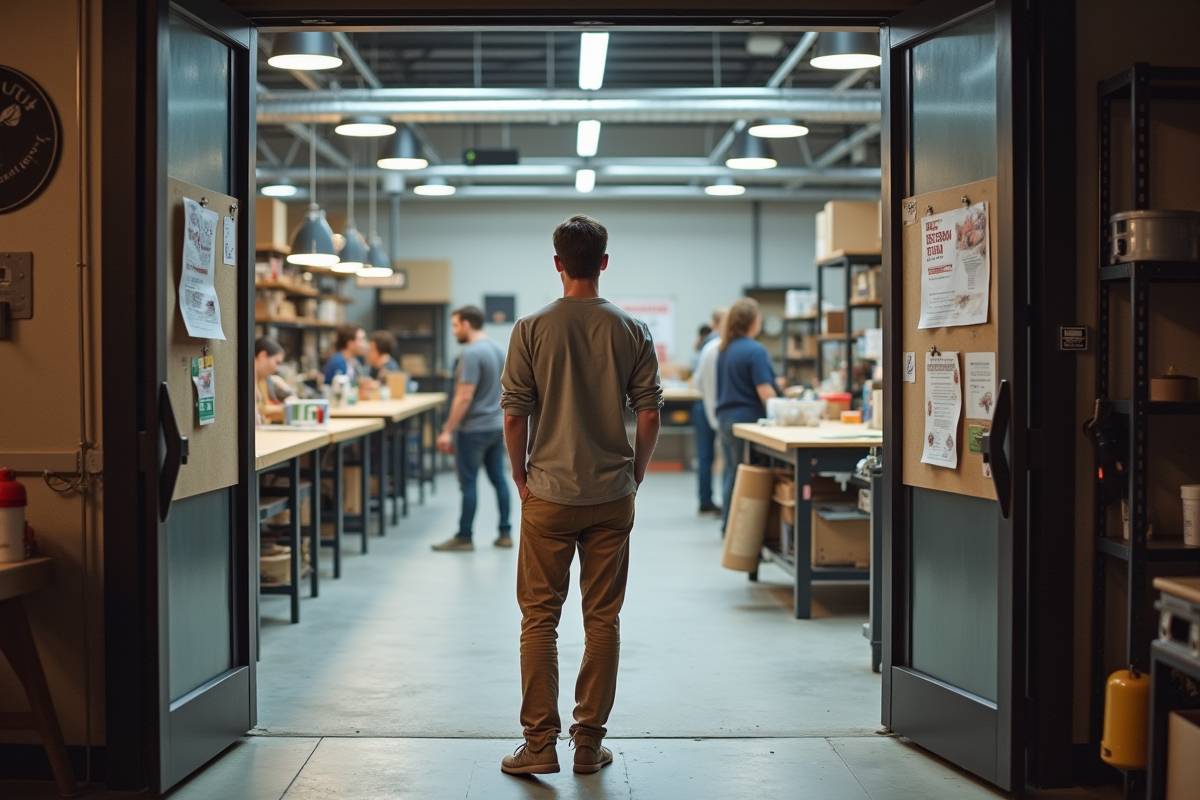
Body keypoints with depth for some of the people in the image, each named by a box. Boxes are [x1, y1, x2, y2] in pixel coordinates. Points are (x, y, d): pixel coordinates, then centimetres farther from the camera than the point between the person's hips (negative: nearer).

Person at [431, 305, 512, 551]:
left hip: (474, 429, -9)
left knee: (469, 482, -2)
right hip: (496, 426, 9)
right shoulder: (498, 349, 10)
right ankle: (505, 533, 14)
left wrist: (448, 431, -19)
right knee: (499, 478, 11)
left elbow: (464, 397, -22)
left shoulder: (471, 353, -18)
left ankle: (464, 537, 4)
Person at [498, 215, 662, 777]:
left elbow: (514, 415, -5)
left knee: (539, 618, 5)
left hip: (549, 494, -1)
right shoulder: (631, 331, -1)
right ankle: (590, 742, 13)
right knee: (603, 620, 8)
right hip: (612, 497, 2)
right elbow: (650, 416, -1)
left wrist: (521, 477, 9)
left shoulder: (532, 329, -5)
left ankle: (540, 743, 4)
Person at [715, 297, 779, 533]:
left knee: (732, 476, 13)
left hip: (725, 418, 8)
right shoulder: (755, 351, -15)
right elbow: (765, 393, -19)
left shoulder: (725, 350, 10)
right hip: (747, 420, -8)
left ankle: (728, 527, 17)